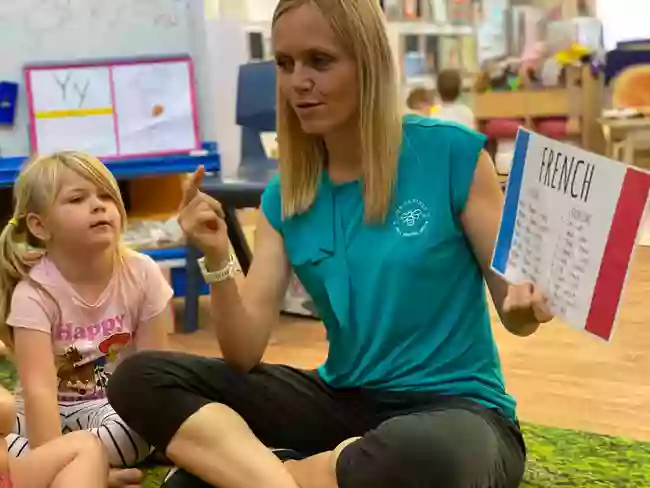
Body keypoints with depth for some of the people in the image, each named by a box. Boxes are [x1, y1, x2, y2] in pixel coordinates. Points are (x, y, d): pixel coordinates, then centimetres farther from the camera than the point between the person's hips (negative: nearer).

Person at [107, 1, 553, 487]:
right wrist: (218, 259, -19)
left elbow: (513, 307, -4)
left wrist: (527, 306, -28)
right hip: (343, 402, 4)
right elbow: (245, 353, -2)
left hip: (456, 407, -4)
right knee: (140, 379, -11)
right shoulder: (284, 196, 3)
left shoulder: (451, 153, -10)